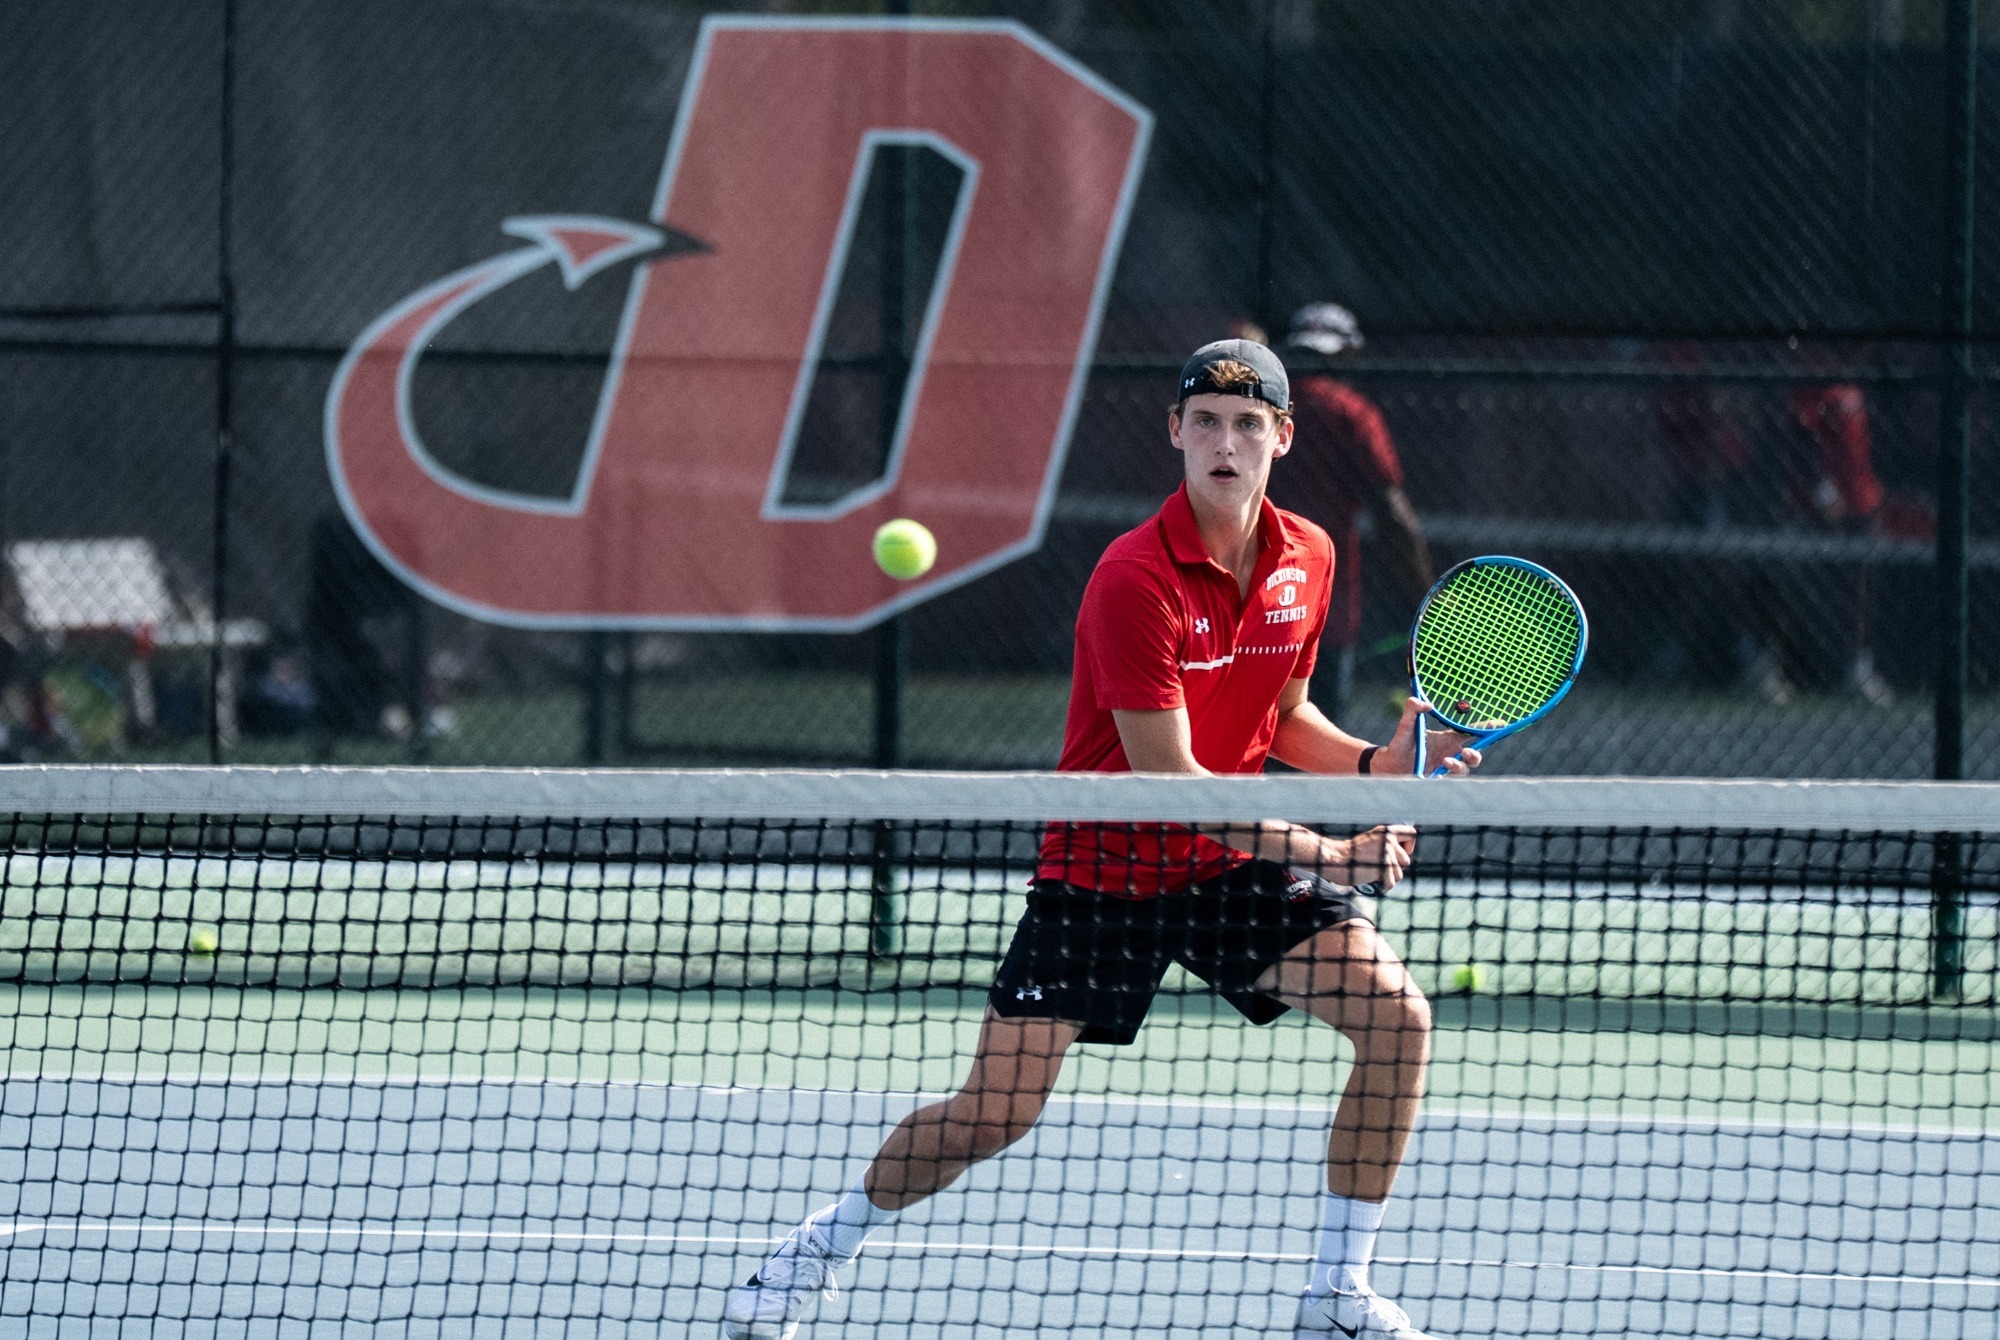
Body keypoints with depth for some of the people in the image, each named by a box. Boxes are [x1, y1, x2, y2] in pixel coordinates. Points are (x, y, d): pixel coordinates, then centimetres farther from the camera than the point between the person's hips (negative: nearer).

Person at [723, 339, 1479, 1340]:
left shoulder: (1308, 560, -1)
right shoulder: (1135, 580, -23)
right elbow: (1168, 777, -26)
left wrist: (1377, 762, -5)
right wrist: (1324, 853, -29)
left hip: (1235, 859, 5)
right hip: (1103, 869, -5)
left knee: (1397, 1017, -12)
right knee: (994, 1111, -8)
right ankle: (824, 1246, 19)